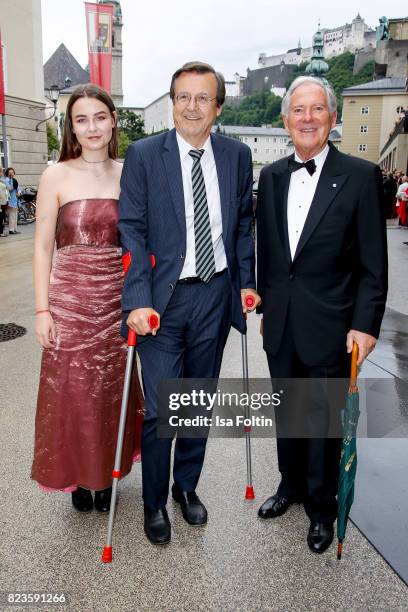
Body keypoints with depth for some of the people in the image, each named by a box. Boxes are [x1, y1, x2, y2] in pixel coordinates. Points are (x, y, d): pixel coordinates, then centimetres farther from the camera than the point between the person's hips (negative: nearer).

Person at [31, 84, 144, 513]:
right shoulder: (57, 176, -3)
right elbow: (43, 247, -2)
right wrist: (42, 310, -6)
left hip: (117, 300, 2)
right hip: (69, 299, -2)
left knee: (111, 389, 12)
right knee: (70, 391, 7)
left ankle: (105, 474, 32)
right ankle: (78, 475, 29)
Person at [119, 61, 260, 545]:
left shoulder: (237, 155, 5)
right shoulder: (143, 155, -5)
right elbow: (131, 230, -10)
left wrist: (245, 281, 6)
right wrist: (138, 300, -18)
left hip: (215, 294, 4)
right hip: (163, 299, -3)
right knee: (159, 409, 0)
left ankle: (187, 485, 39)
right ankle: (154, 502, 25)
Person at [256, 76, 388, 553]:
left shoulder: (360, 176, -8)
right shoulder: (271, 176, 6)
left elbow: (373, 264, -8)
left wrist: (365, 326, -13)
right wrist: (266, 305, 13)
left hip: (329, 326, -4)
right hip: (281, 325, 4)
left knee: (323, 423, 10)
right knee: (286, 413, 19)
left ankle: (321, 509, 33)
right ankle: (291, 485, 43)